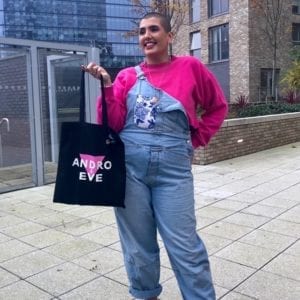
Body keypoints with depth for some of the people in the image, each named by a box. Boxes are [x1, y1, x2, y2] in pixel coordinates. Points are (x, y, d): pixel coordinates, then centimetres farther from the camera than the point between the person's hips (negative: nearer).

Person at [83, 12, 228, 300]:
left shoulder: (190, 67, 5)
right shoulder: (127, 76, 8)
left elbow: (218, 107, 15)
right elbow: (113, 124, 2)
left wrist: (195, 140, 7)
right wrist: (107, 86, -8)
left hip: (173, 168, -2)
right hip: (129, 166, 2)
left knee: (184, 245, 1)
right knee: (138, 242, 12)